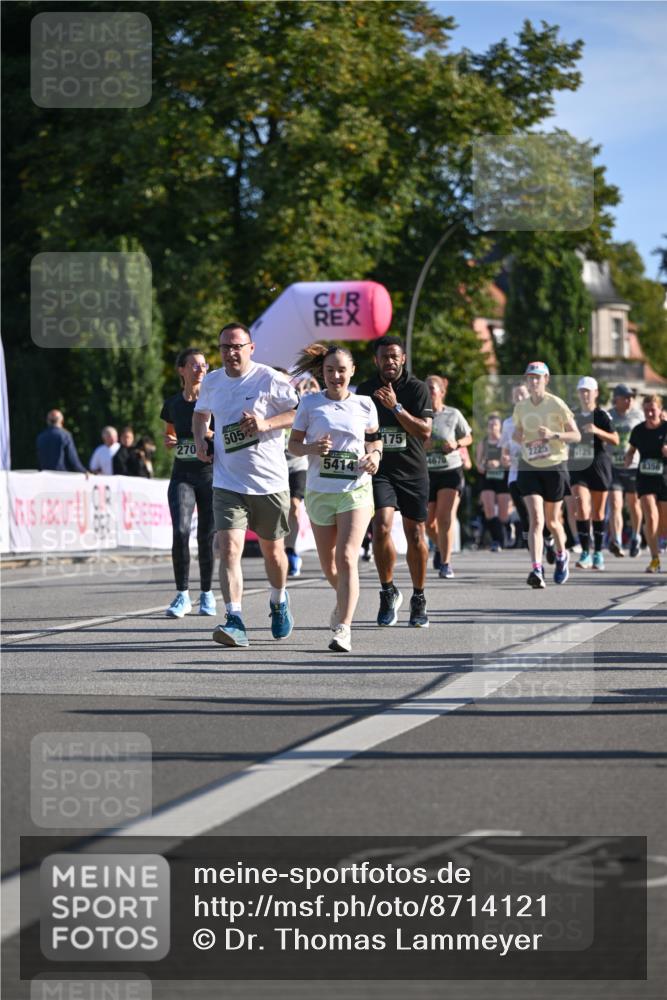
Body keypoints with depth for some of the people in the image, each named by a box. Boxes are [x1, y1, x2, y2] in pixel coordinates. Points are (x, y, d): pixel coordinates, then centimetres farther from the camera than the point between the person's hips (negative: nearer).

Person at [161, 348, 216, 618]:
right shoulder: (173, 404, 7)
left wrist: (211, 434, -19)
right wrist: (168, 441, 0)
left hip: (210, 475, -1)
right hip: (182, 476, 1)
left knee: (207, 536, 2)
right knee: (180, 531, -15)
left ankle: (207, 593, 20)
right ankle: (182, 595, -7)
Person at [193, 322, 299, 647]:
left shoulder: (270, 379, -8)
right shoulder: (211, 382, 6)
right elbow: (201, 412, 26)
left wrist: (266, 424, -22)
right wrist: (199, 439, 7)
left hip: (270, 482, -2)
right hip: (228, 483, 2)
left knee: (272, 551, 14)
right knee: (229, 548, -16)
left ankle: (279, 602, 43)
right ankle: (235, 621, -22)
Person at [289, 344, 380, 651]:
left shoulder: (364, 404, 5)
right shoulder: (310, 403, 3)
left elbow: (374, 439, 17)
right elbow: (293, 444, 4)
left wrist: (375, 457, -4)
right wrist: (313, 448, -16)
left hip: (356, 490, -2)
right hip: (320, 490, 2)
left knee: (346, 557, -17)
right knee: (328, 565, 10)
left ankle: (343, 629, -19)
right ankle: (346, 599, 42)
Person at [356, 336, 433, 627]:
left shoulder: (417, 388, -3)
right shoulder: (365, 390, 6)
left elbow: (424, 431, -12)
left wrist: (396, 407, -20)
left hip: (413, 471, 0)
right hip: (379, 470, 1)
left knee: (415, 535, 5)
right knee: (381, 527, -19)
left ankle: (418, 599, 21)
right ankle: (388, 592, -2)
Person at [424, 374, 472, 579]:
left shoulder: (453, 415, -1)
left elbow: (468, 438, 11)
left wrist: (457, 444, -10)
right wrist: (421, 444, -19)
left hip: (450, 471, -2)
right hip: (426, 472, 2)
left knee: (445, 517, -12)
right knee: (428, 521, 5)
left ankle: (445, 563, -5)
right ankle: (439, 547, 38)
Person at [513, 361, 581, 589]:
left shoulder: (557, 405, -8)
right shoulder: (521, 407, 5)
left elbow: (576, 435, -6)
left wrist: (553, 434, -24)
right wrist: (518, 437, -5)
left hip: (555, 467, -2)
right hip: (529, 467, 2)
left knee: (551, 520, 10)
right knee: (535, 519, -14)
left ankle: (561, 555, 41)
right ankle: (536, 570, -23)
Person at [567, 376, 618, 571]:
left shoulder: (601, 415, -4)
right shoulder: (573, 415, 8)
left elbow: (615, 439, -16)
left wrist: (597, 431, -28)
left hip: (599, 466, -2)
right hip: (577, 467, 2)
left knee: (598, 513, 7)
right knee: (581, 507, -14)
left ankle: (598, 553, 19)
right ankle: (585, 553, -13)